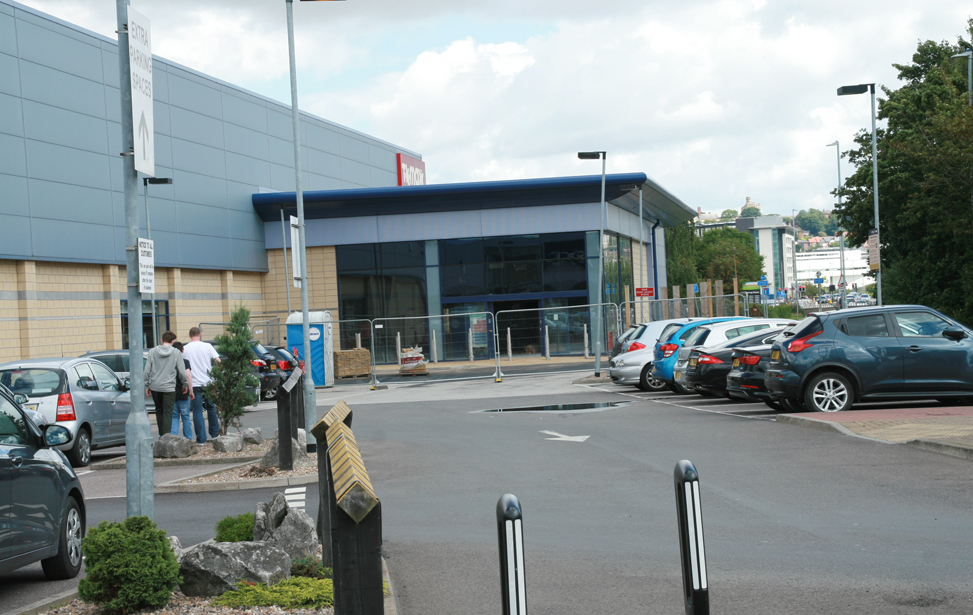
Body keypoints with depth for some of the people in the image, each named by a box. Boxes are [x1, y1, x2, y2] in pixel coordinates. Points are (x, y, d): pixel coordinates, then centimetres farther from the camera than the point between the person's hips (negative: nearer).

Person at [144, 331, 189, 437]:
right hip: (169, 387, -3)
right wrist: (185, 384, 12)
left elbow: (147, 370, 3)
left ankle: (161, 435, 18)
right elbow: (182, 372, -2)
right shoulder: (176, 353, -3)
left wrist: (147, 385, 11)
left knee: (159, 410, 16)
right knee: (168, 412, 0)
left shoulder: (153, 352, 3)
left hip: (155, 387, 3)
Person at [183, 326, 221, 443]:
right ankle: (214, 434, 27)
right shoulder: (207, 346, -1)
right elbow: (218, 360, -2)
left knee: (197, 411, 1)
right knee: (211, 408, 19)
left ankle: (201, 439, -2)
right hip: (208, 382, 1)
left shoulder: (185, 349, -2)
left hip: (195, 384, -1)